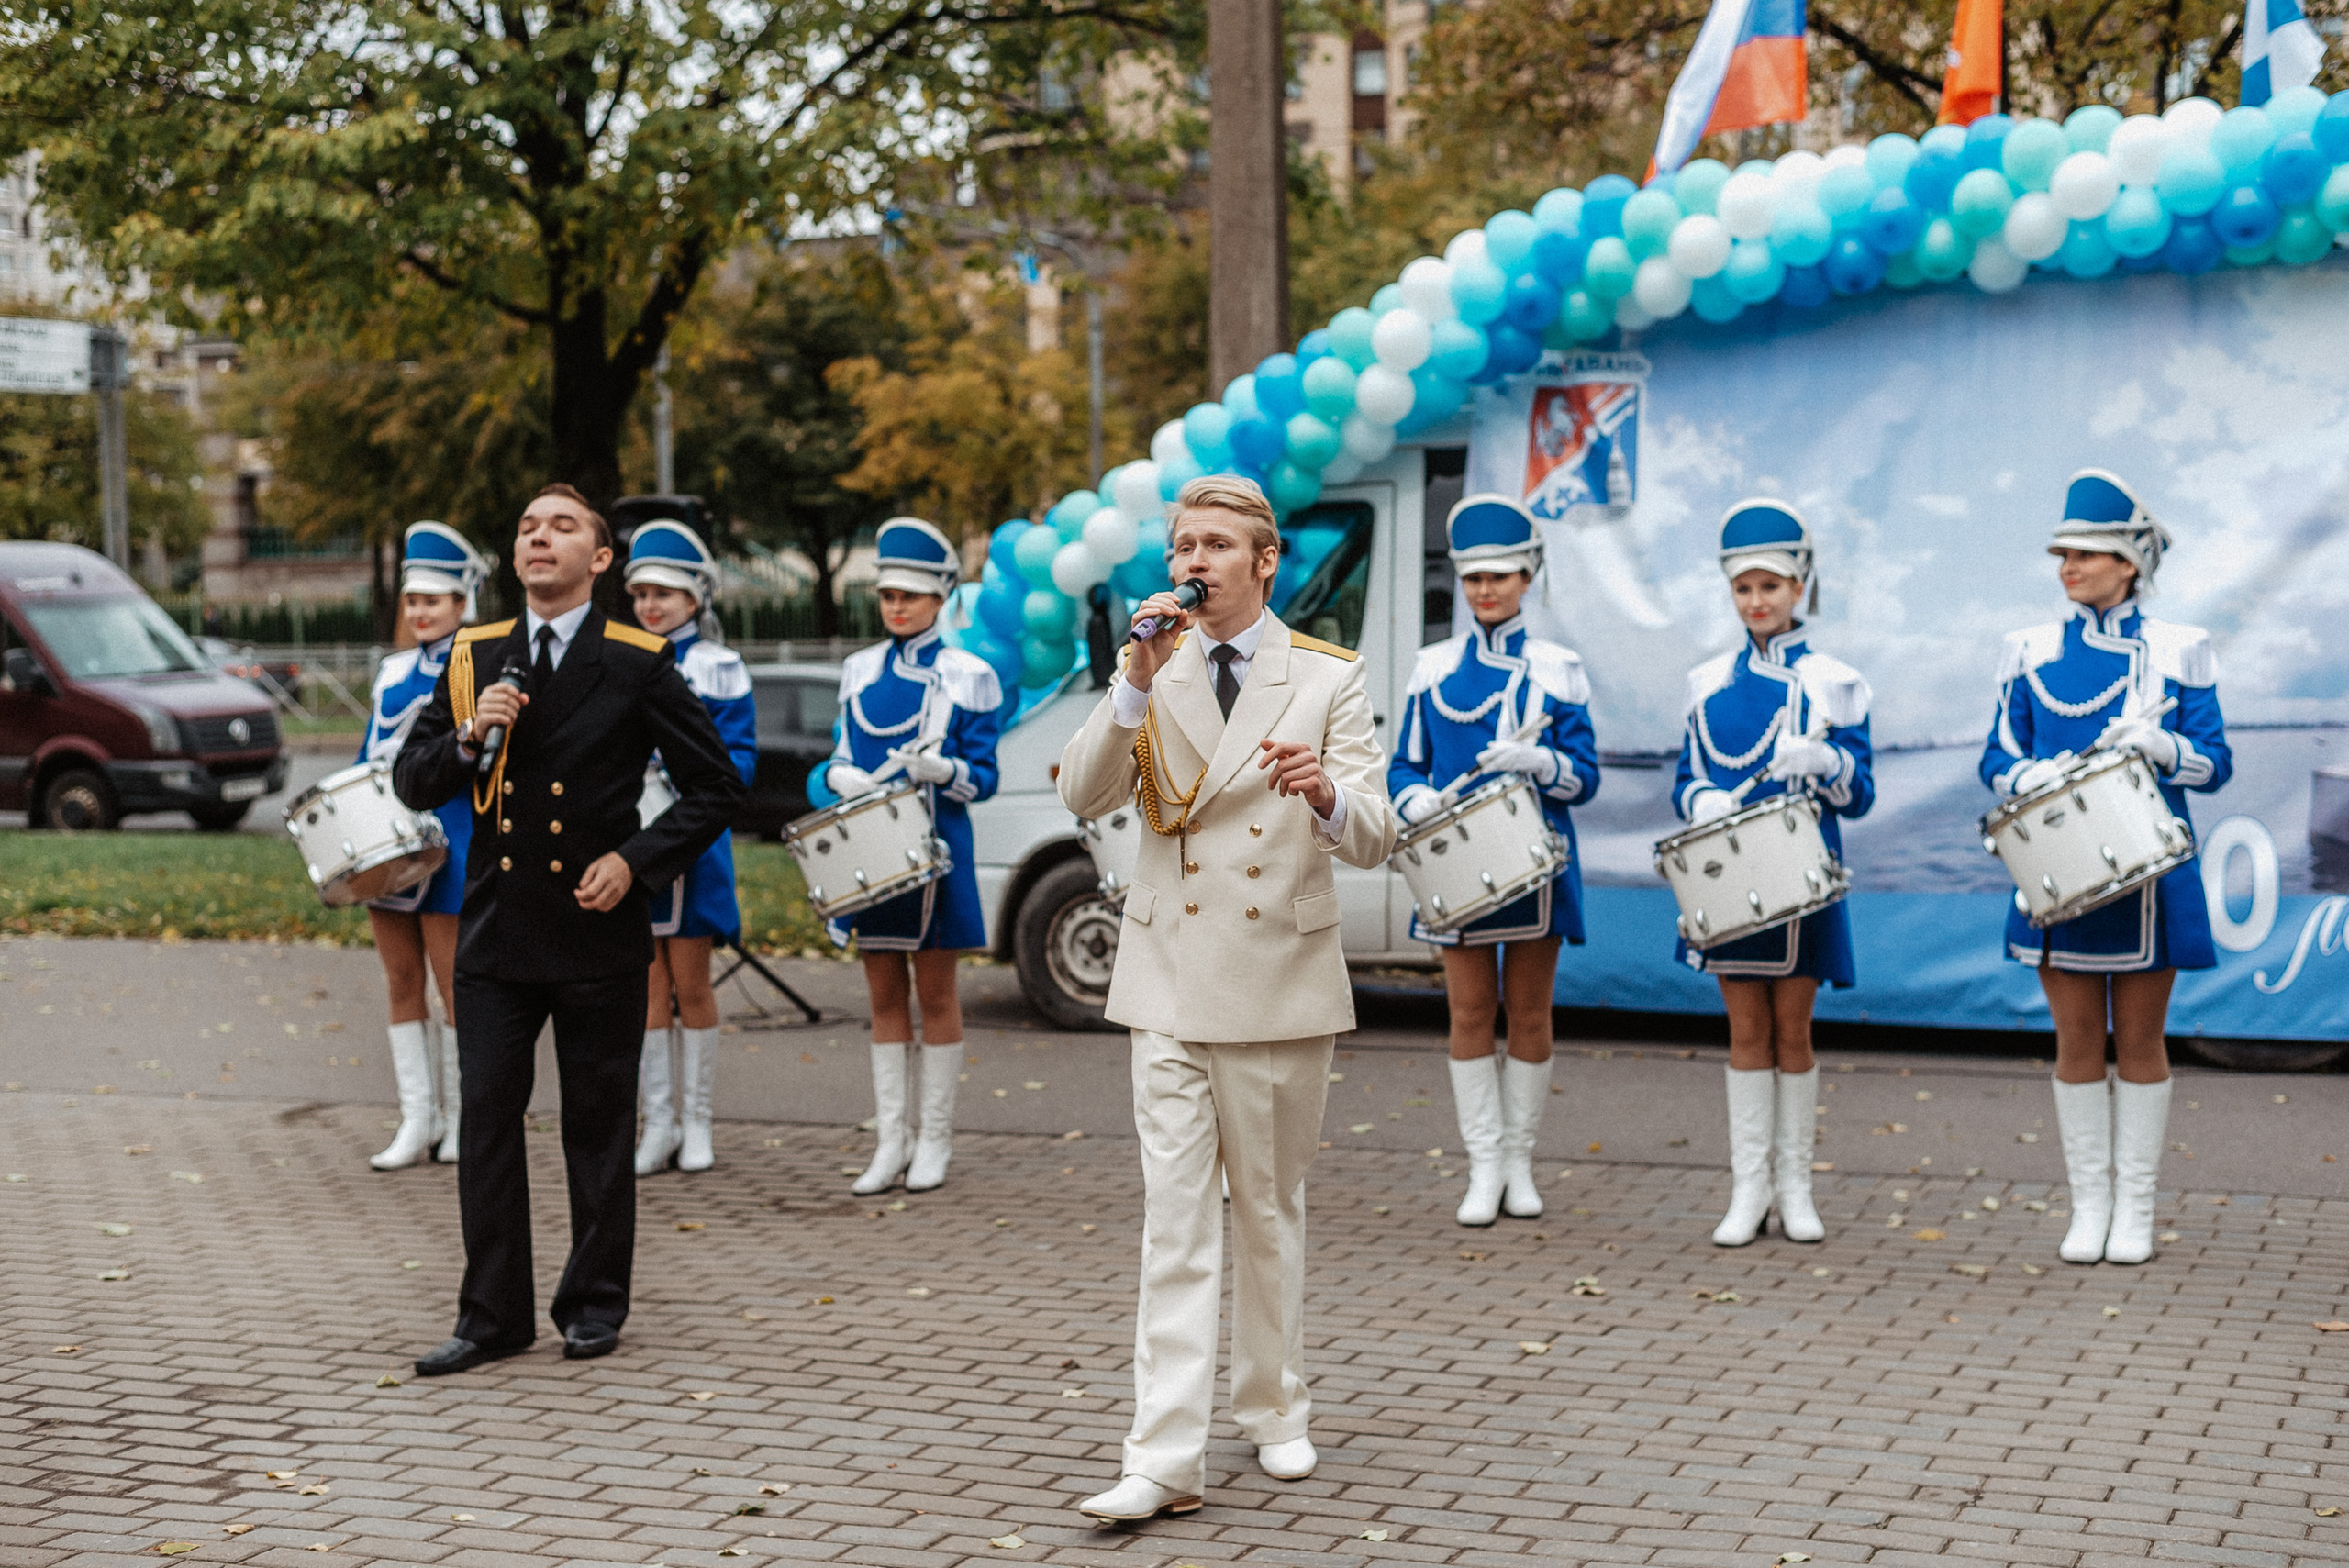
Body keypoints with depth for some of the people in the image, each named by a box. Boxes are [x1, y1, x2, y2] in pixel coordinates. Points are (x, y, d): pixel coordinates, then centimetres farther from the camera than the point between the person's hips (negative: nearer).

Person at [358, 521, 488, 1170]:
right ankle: (417, 1118, 11)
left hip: (447, 847, -6)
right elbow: (369, 758, 18)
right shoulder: (393, 672, 14)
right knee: (401, 981, 6)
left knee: (454, 983, 0)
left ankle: (462, 1117, 11)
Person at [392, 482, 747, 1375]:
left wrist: (636, 860, -10)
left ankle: (595, 1304, 20)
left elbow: (716, 788, 1)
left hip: (598, 933, -3)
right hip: (496, 932, 3)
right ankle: (493, 1315, 8)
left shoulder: (638, 666, -3)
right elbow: (411, 783, 9)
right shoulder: (472, 659, 7)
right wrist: (468, 740, -11)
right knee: (486, 1118, 1)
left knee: (598, 1125, 7)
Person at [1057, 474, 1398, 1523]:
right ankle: (1166, 1459, -7)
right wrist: (1138, 685, -20)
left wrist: (1326, 792, -30)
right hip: (1173, 984, 1)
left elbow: (1373, 841, -7)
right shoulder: (1151, 672, 6)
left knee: (1270, 1213, 13)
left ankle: (1273, 1410, 30)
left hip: (1282, 984, 0)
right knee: (1175, 1227, -5)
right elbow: (1084, 796, -8)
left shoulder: (1329, 679, 0)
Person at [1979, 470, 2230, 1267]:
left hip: (2147, 873, -1)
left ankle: (2135, 1209, 12)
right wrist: (2040, 775, -16)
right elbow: (1998, 761, 6)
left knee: (2140, 1040, 4)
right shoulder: (2033, 651, 6)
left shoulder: (2177, 650, 2)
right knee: (2077, 1043, 4)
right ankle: (2089, 1205, 13)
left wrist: (2160, 745, -20)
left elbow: (2215, 764, 0)